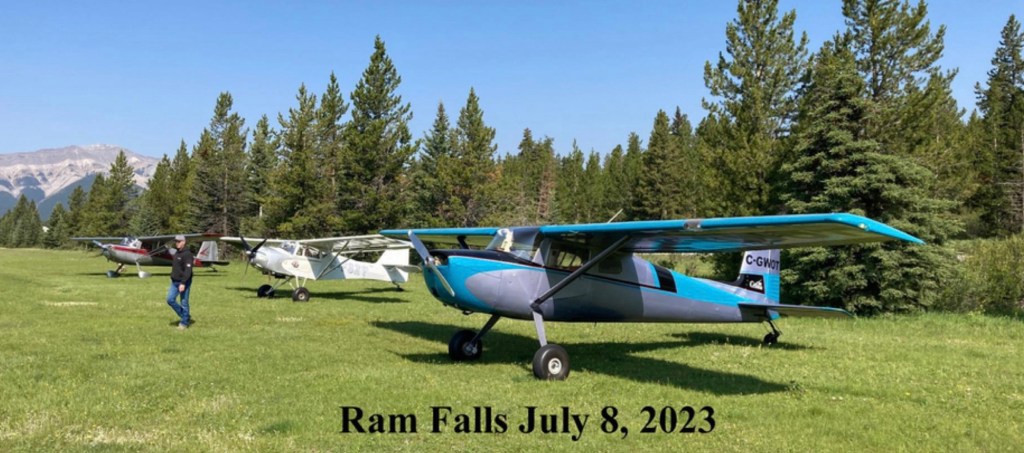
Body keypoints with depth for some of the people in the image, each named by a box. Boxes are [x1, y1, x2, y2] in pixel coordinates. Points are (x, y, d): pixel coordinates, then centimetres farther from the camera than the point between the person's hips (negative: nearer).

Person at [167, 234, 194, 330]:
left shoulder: (187, 254, -15)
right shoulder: (177, 253, 13)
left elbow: (188, 270, -22)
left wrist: (183, 283, -27)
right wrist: (173, 280, 20)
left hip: (184, 283, -8)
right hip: (175, 282, 9)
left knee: (184, 303, -2)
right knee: (170, 299, 3)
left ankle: (184, 323, 9)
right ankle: (185, 317, 16)